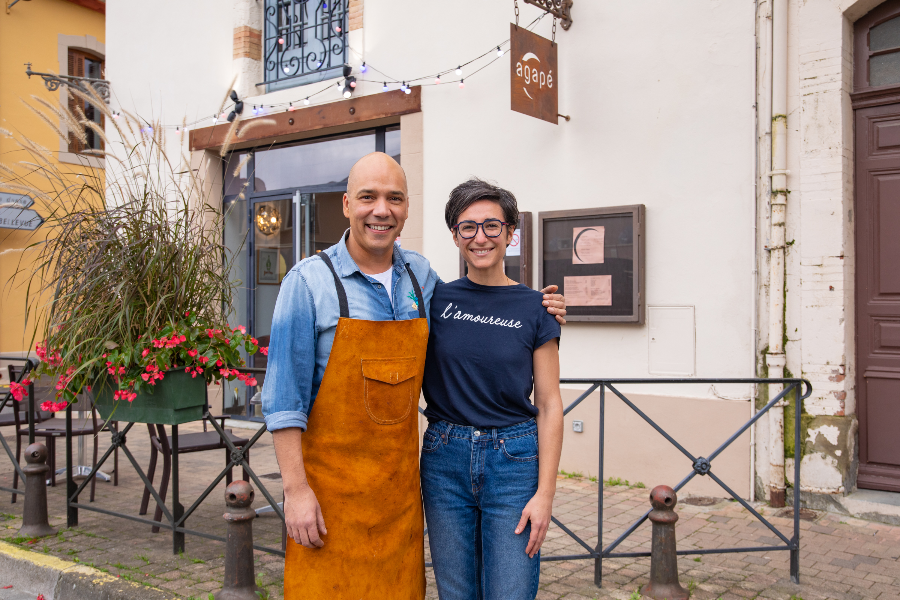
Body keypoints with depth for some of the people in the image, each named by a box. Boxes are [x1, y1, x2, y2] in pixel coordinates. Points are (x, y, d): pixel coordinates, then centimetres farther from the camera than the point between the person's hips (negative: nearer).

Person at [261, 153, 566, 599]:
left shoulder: (419, 274, 5)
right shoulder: (309, 281, -10)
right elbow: (284, 396, -10)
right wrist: (296, 489, -13)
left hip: (400, 479, 4)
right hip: (331, 479, -4)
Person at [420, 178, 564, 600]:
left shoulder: (533, 307, -2)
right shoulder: (436, 299, 2)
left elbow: (549, 406, -2)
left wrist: (545, 494, -7)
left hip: (513, 459, -2)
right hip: (446, 458, 2)